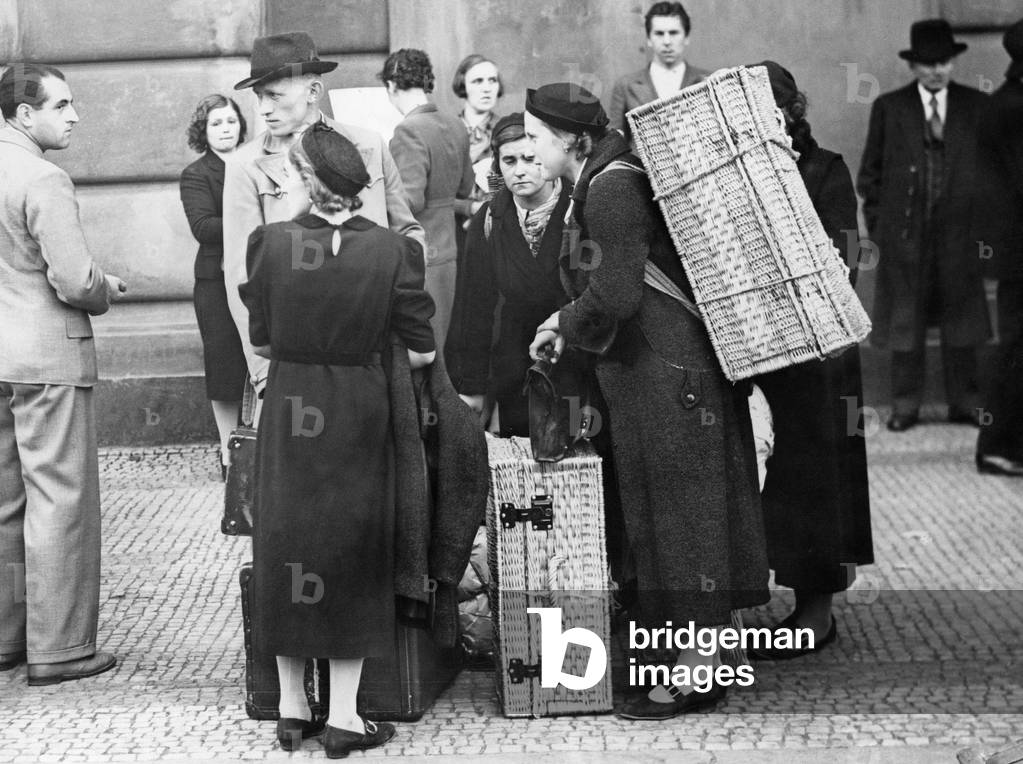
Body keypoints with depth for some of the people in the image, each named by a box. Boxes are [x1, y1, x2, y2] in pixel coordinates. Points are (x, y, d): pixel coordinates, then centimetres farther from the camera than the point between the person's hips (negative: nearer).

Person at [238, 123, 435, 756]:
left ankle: (292, 707, 21)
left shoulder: (269, 243, -10)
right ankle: (344, 716, 10)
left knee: (287, 545, 14)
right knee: (353, 549, 9)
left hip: (287, 412, 1)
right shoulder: (392, 251, -12)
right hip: (359, 416, -1)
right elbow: (422, 354, -6)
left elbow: (261, 342, 0)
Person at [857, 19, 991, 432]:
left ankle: (964, 402, 14)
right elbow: (871, 171, 7)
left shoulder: (977, 106, 6)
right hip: (905, 229, -1)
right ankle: (905, 405, 10)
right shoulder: (889, 107, 4)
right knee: (905, 320, 3)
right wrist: (877, 224, 2)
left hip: (960, 228, 1)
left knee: (961, 317, 5)